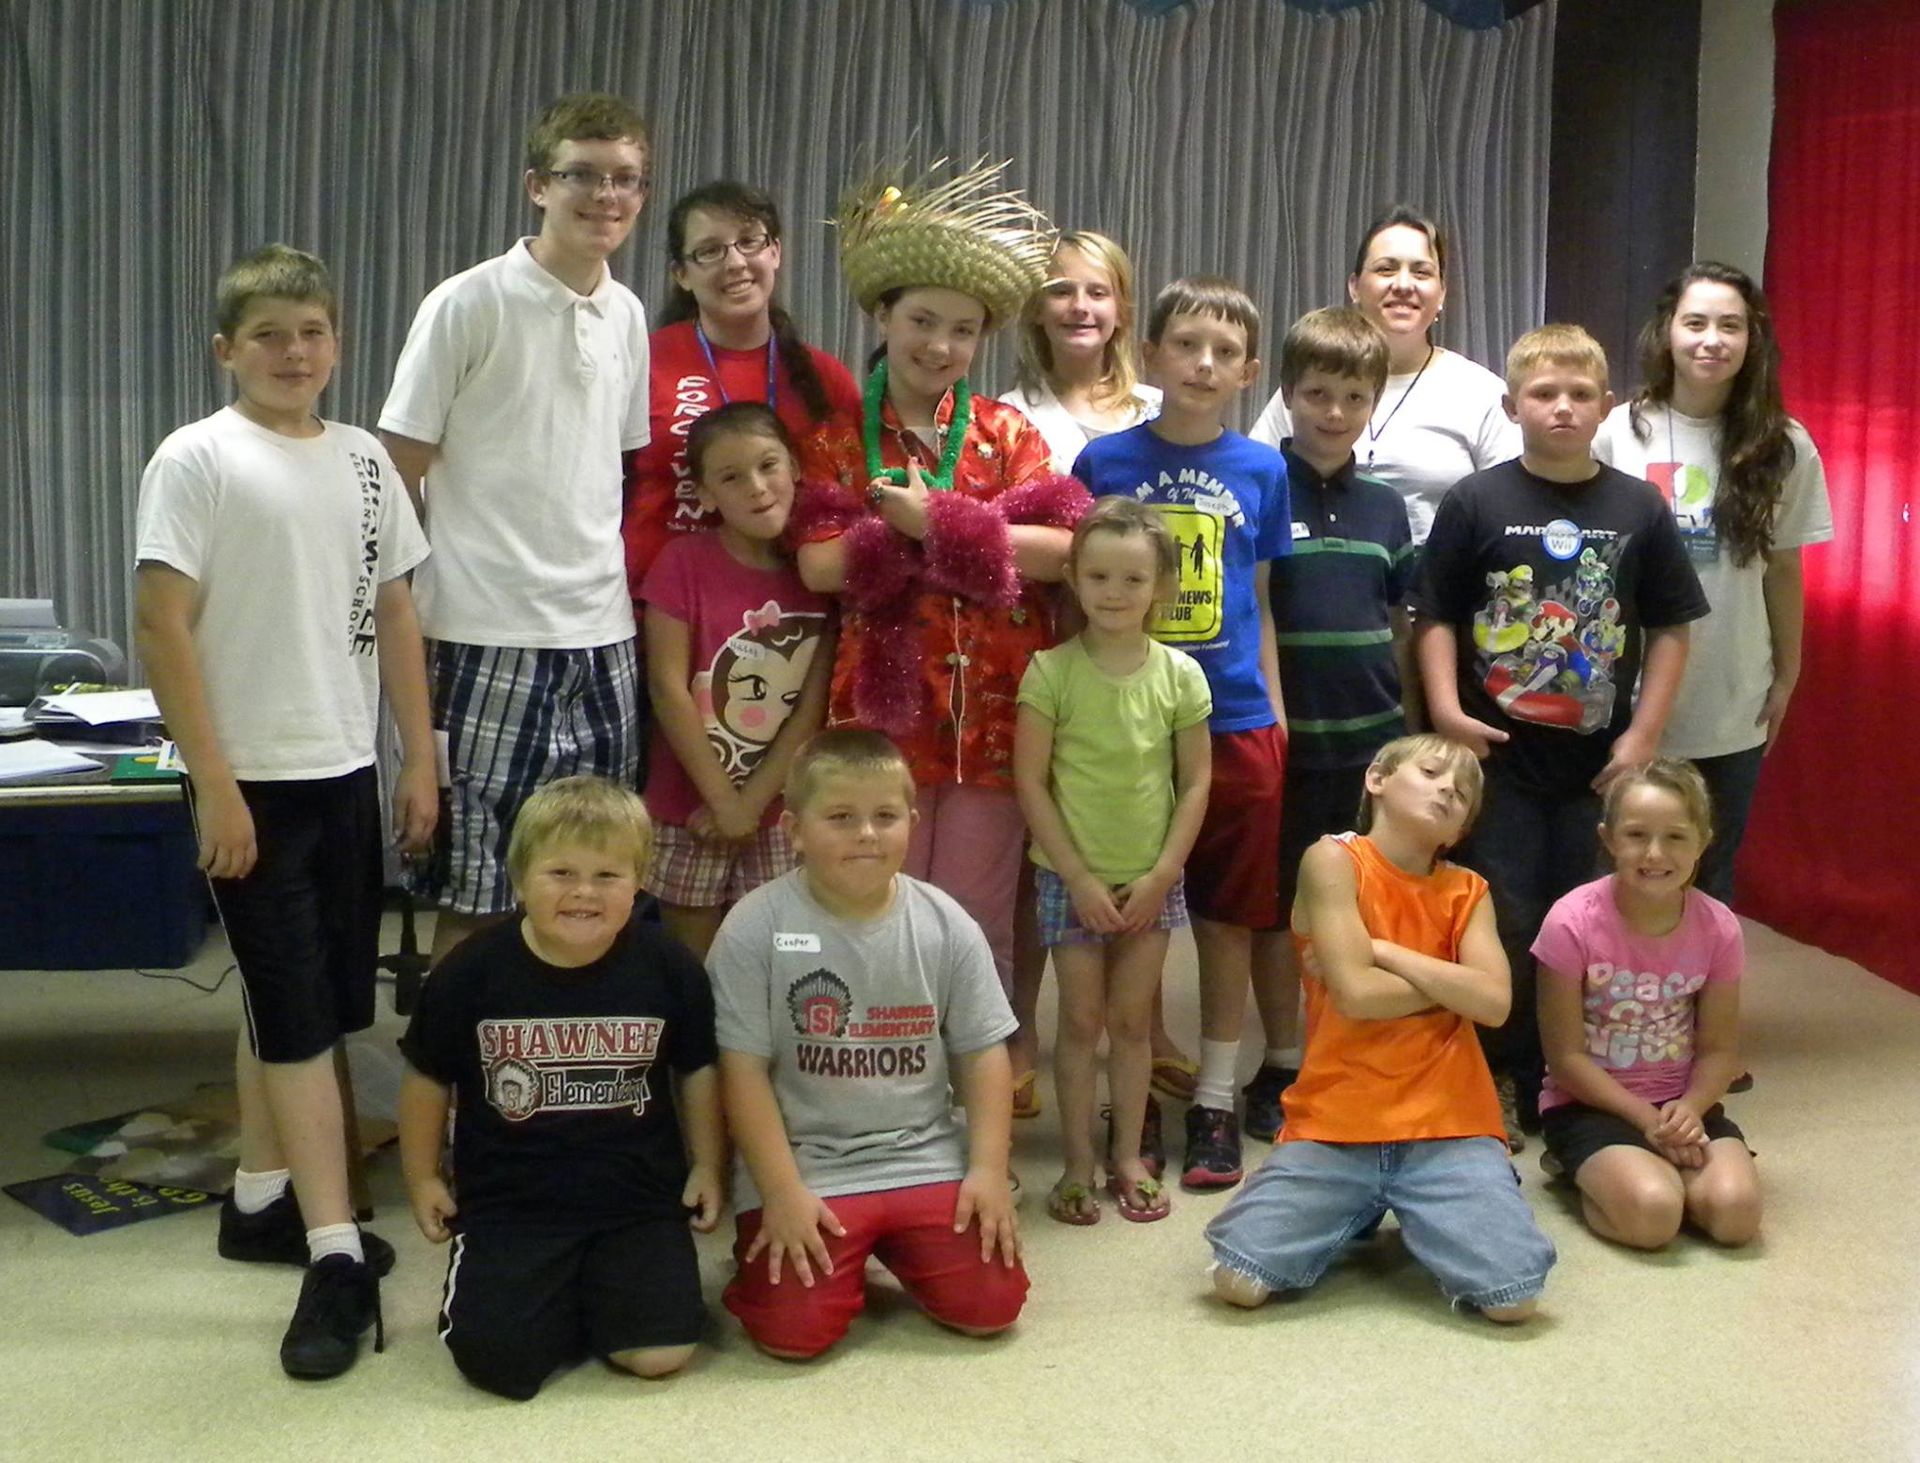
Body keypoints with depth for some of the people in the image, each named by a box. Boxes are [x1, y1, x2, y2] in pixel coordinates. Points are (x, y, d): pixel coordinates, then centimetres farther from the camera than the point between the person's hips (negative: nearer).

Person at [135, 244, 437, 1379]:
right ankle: (337, 1254, -1)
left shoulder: (364, 459, 9)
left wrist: (420, 761, 10)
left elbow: (396, 616, 13)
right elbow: (165, 625, -11)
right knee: (296, 1015, -4)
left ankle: (259, 1199, 29)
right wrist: (214, 784, -15)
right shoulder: (195, 460, -7)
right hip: (252, 776, -5)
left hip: (346, 772, 6)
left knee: (308, 1009, 13)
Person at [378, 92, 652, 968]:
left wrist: (618, 584, 13)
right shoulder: (468, 305, -8)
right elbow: (400, 474, -5)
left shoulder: (626, 315, 10)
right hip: (487, 633, -6)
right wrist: (411, 606, -6)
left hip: (601, 633, 6)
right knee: (474, 893, 1)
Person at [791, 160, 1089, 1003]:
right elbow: (819, 564, -11)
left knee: (977, 929, 6)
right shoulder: (838, 438, 6)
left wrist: (939, 523, -15)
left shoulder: (1007, 434, 9)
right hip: (882, 704, -1)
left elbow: (1062, 548, -6)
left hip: (994, 706, 1)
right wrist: (984, 534, -10)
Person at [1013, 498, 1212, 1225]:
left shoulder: (1180, 674, -5)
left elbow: (1196, 782, 0)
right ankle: (1078, 1165, 17)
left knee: (1132, 1020, 12)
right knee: (1081, 1021, 7)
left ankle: (1128, 1158, 24)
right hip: (1073, 878, -2)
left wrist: (1161, 873, -7)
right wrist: (1079, 876, -12)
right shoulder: (1051, 671, -10)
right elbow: (1030, 783, -10)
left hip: (1150, 879, 2)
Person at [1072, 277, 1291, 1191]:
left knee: (1228, 917, 8)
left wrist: (1275, 712, 7)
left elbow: (1258, 604, 11)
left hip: (1236, 722, 1)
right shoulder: (1105, 460, 1)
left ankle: (1214, 1099, 20)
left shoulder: (1262, 470, 5)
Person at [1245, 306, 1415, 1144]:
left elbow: (1400, 621, 14)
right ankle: (1281, 1067, 21)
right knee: (1281, 903, 8)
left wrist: (1396, 711, 8)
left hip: (1372, 738, 4)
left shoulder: (1384, 506, 8)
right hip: (1284, 735, -4)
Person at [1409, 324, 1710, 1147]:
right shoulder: (1476, 502, -3)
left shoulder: (1639, 509, 2)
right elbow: (1435, 615, -1)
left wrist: (1644, 733, -2)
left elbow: (1670, 627, 6)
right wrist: (1446, 709, -13)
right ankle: (1502, 1085, 18)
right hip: (1498, 755, -2)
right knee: (1503, 926, 4)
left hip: (1598, 761, 2)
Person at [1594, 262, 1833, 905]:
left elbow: (1784, 570, 5)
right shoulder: (1619, 433, -6)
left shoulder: (1783, 447, -2)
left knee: (1710, 878, 12)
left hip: (1733, 708, 1)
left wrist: (1787, 678, 8)